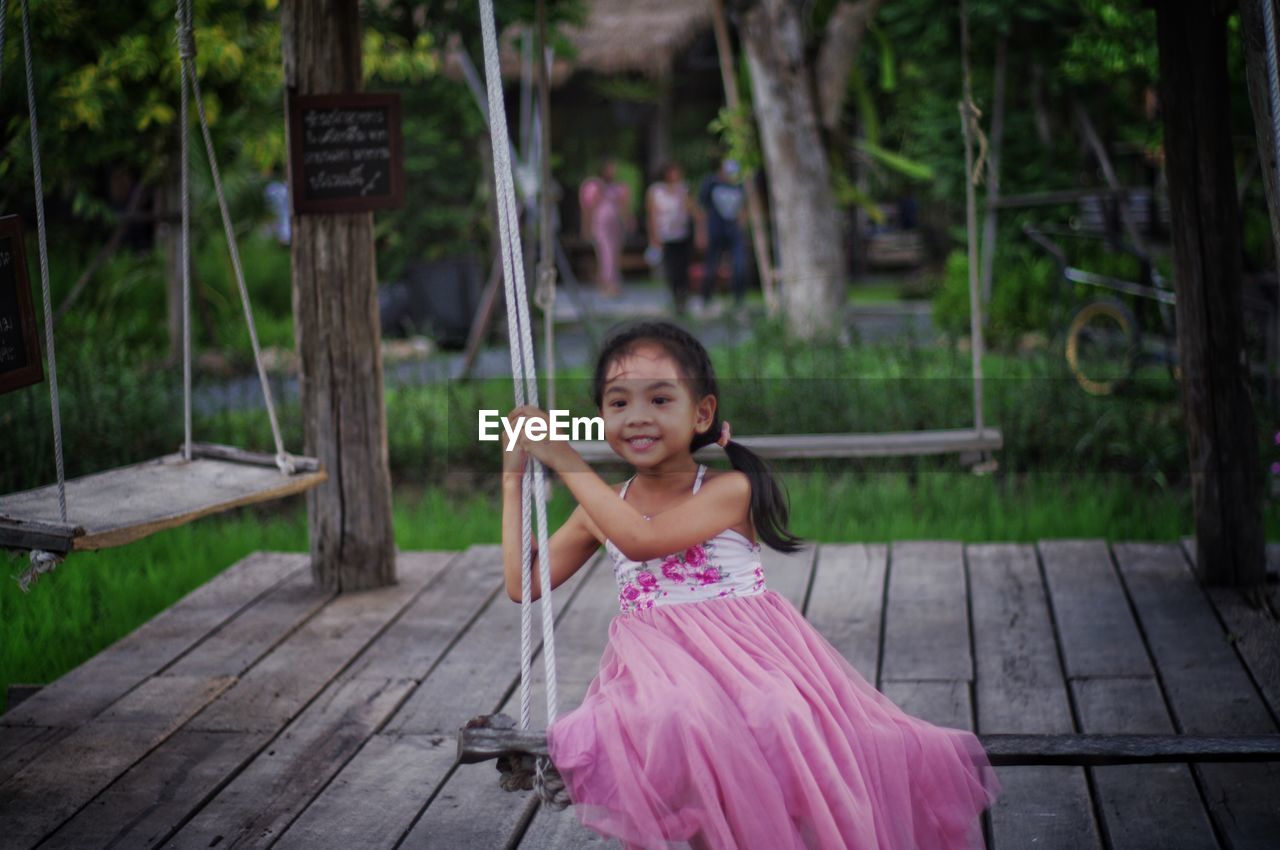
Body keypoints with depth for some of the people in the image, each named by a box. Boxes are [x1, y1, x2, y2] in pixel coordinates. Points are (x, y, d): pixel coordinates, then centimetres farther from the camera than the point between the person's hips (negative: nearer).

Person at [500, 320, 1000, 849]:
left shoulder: (729, 490, -3)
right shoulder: (599, 511, 13)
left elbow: (642, 539, -18)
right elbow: (524, 583, 16)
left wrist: (567, 462, -12)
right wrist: (514, 478, 15)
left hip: (746, 659, -2)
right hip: (661, 676, 2)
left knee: (777, 722, -34)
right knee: (677, 722, -35)